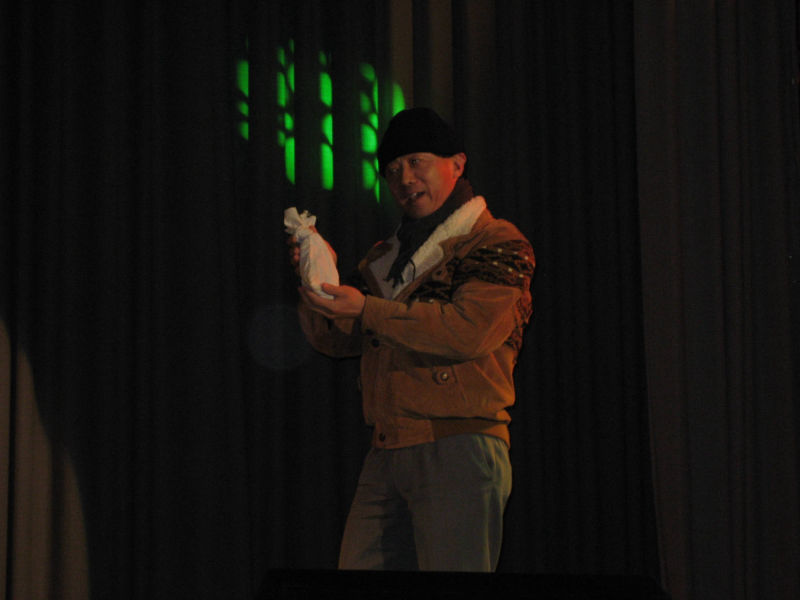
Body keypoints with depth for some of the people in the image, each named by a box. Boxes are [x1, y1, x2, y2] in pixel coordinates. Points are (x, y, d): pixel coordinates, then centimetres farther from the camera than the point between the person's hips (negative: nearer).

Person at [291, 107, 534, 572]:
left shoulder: (500, 245, 0)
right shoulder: (386, 258, 22)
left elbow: (470, 329, -16)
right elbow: (336, 339, 20)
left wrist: (367, 311, -15)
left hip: (459, 450, -7)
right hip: (386, 454, 7)